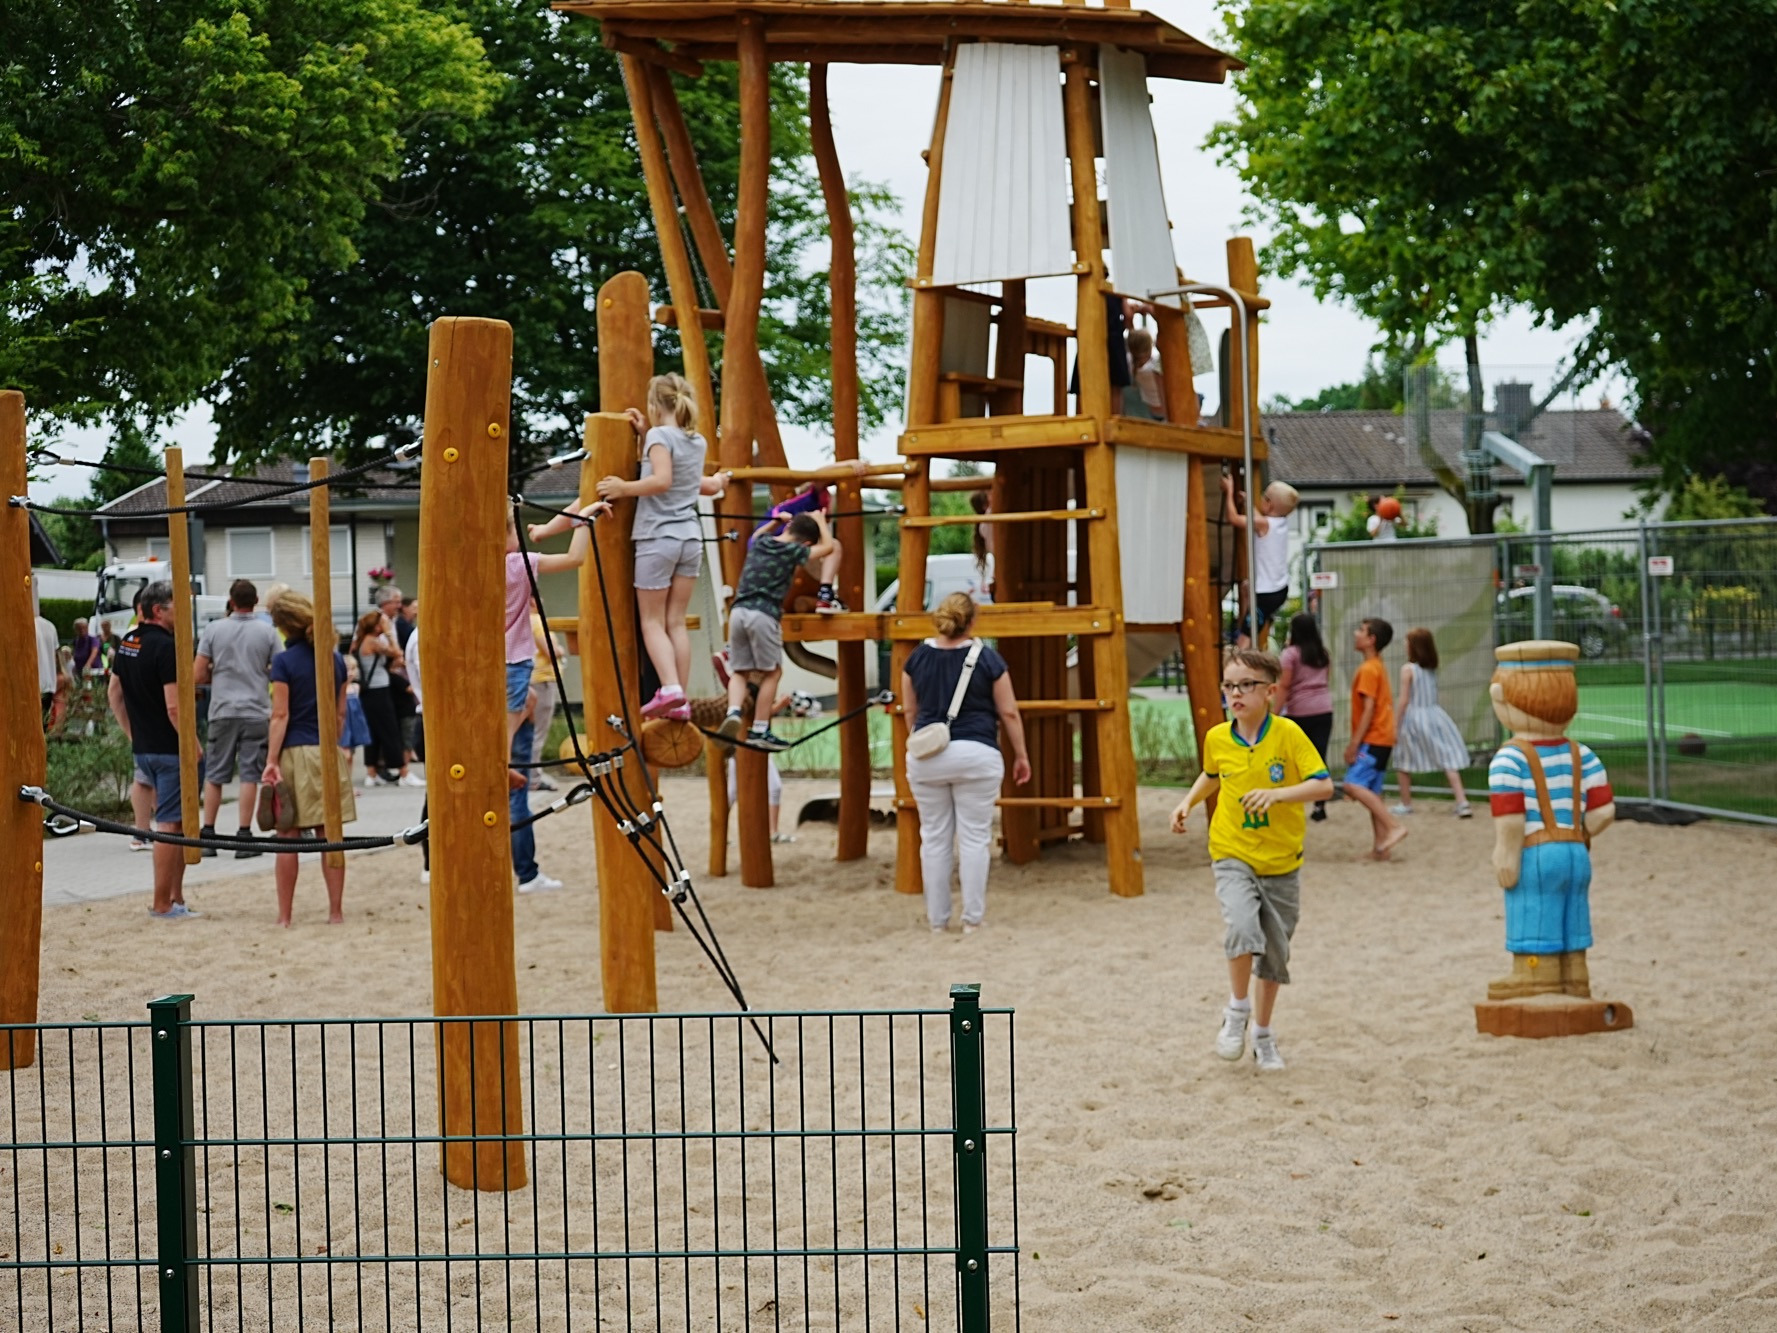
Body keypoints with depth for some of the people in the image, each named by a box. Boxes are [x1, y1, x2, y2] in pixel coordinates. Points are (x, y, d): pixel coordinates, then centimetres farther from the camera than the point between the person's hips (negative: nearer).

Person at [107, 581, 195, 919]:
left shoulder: (127, 643, 10)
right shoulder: (165, 647, -18)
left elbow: (114, 694, 19)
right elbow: (173, 706, -22)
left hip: (143, 748, 9)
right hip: (169, 749, -9)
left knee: (172, 821, 15)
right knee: (169, 824, -3)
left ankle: (175, 898, 17)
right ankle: (163, 904, 0)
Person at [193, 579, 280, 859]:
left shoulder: (214, 629, 0)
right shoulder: (267, 632, -2)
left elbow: (198, 675, -1)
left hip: (222, 712, 1)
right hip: (256, 712, -1)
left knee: (214, 775, 10)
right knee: (250, 775, 1)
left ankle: (207, 835, 11)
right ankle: (244, 838, -1)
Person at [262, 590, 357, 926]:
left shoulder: (284, 662, -8)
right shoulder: (336, 659, 6)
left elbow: (280, 716, -12)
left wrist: (272, 760, -12)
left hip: (295, 751, -4)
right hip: (329, 753, 4)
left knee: (288, 837, 2)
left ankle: (285, 915, 4)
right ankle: (336, 911, 6)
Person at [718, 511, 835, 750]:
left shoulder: (760, 542, 16)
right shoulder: (794, 551, 0)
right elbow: (827, 545, 17)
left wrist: (778, 520, 43)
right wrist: (820, 520, 29)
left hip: (738, 611, 5)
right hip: (764, 614, -5)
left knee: (739, 671, 12)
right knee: (772, 672, 9)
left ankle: (733, 712, -15)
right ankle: (759, 730, 8)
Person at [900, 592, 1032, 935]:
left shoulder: (918, 658, 5)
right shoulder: (987, 659, -4)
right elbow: (1009, 713, 0)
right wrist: (1020, 755, 11)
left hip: (926, 757, 3)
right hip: (976, 754, -3)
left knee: (934, 838, 9)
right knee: (974, 837, 3)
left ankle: (937, 918, 13)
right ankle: (972, 918, 4)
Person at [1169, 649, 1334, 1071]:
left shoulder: (1288, 734, -13)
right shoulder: (1217, 738, -2)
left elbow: (1323, 785, -18)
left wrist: (1276, 794, -30)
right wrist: (1189, 800, 7)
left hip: (1281, 863, 0)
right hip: (1233, 857, 0)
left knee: (1275, 953, 12)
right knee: (1244, 928, -26)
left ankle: (1262, 1033, 32)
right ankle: (1237, 1012, -4)